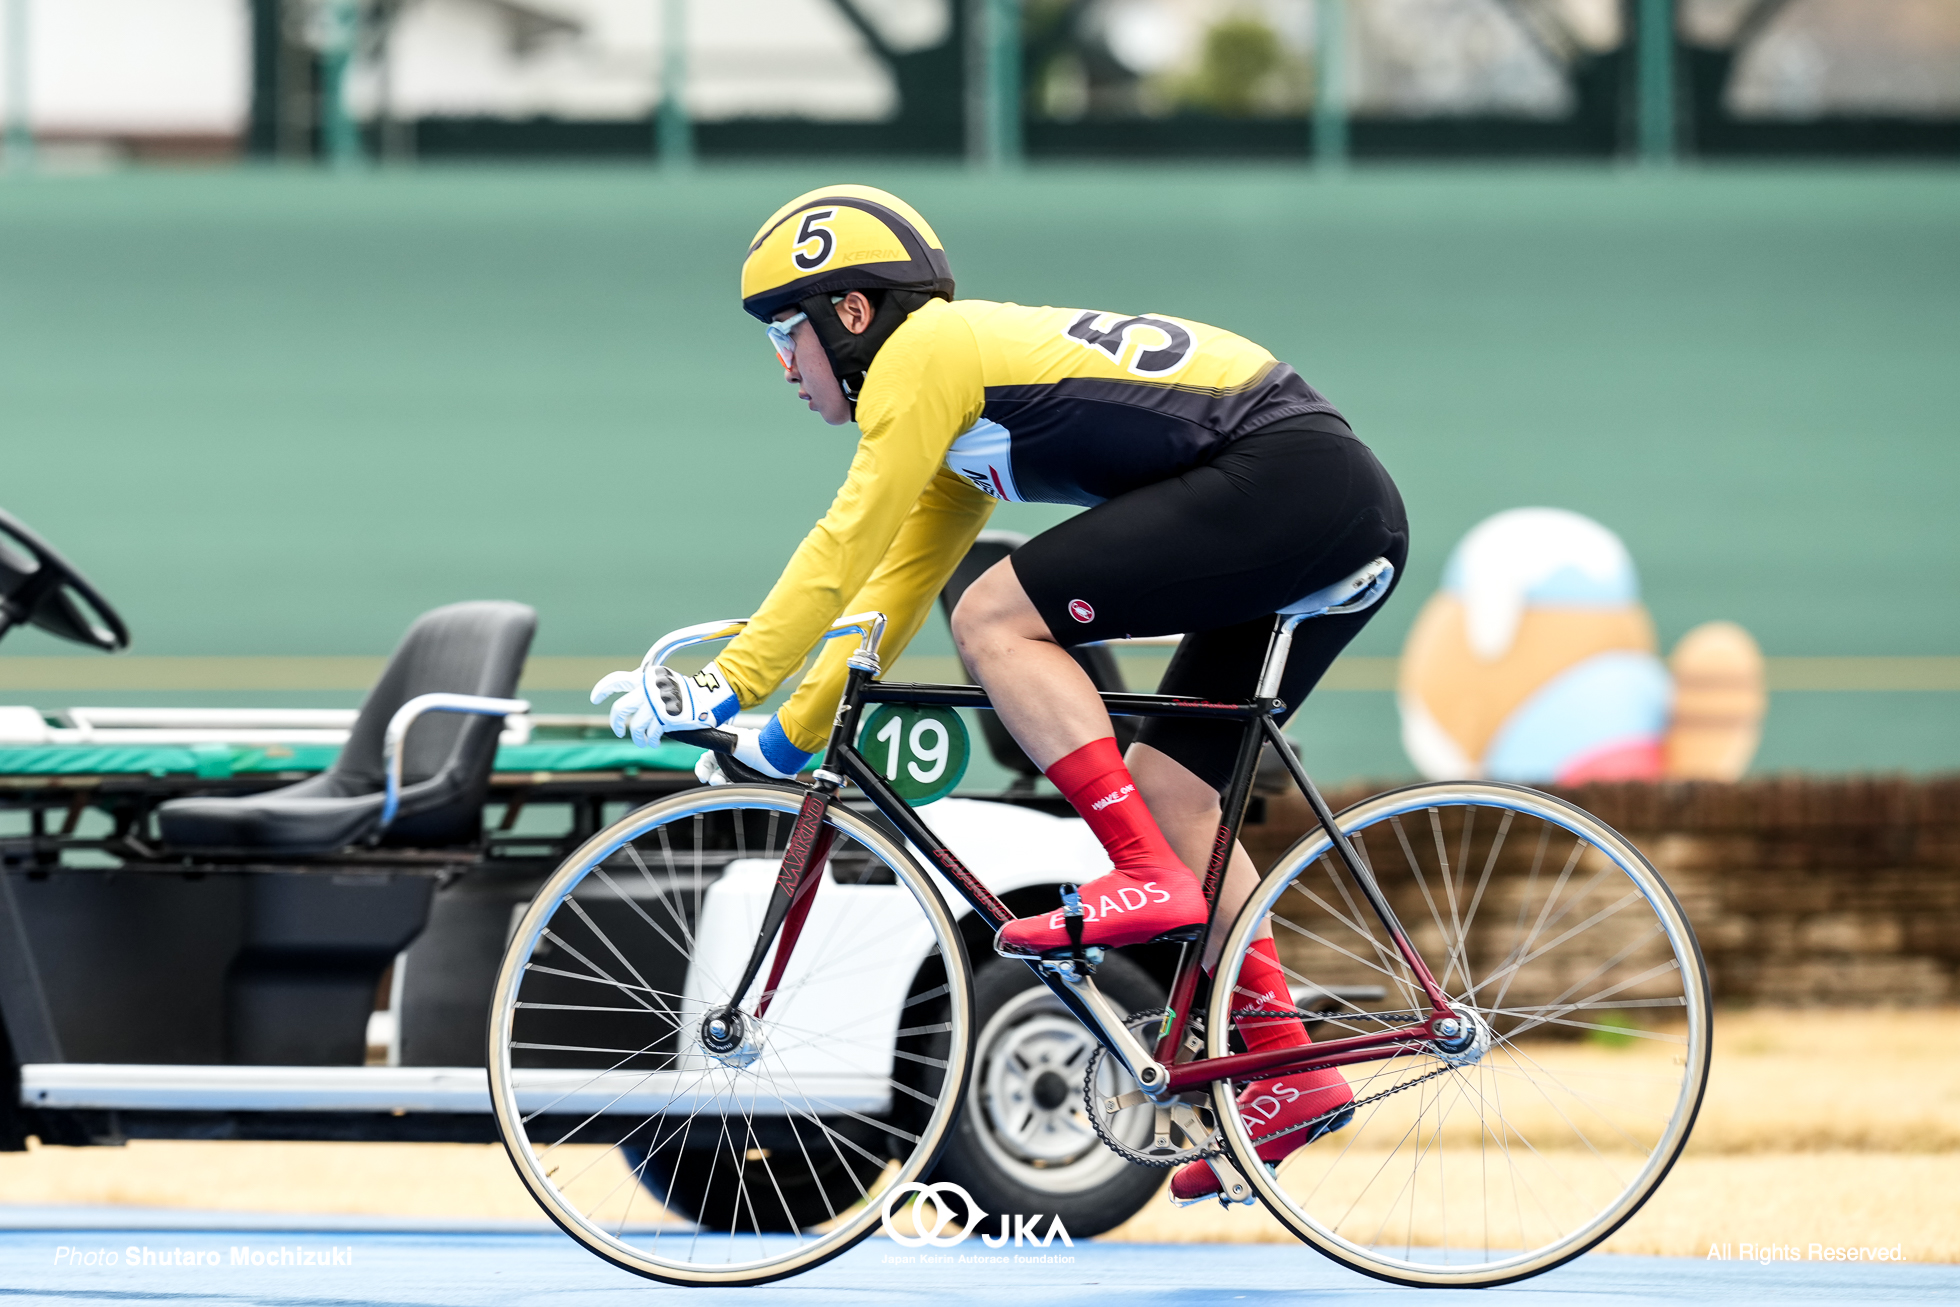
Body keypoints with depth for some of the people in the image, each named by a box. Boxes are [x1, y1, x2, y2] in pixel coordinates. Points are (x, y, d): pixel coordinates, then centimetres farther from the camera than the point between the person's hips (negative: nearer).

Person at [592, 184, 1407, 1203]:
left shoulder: (926, 349, -4)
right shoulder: (957, 409, 24)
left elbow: (846, 545, -9)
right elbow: (895, 588, 29)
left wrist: (724, 687, -7)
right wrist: (790, 736, 28)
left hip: (1284, 476, -10)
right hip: (1349, 510, 10)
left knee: (995, 619, -11)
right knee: (1166, 787, 12)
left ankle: (1148, 880, -15)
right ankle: (1291, 1070, 8)